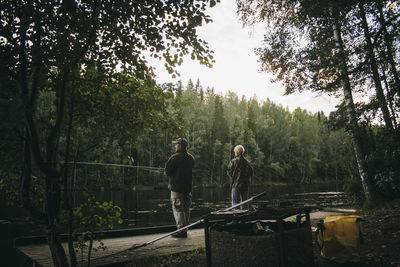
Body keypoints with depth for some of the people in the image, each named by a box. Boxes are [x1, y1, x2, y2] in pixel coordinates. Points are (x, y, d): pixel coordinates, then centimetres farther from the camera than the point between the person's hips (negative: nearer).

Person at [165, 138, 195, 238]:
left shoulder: (175, 157, -14)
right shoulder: (191, 158, 8)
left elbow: (167, 171, -9)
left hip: (176, 187, -7)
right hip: (188, 187, 7)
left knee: (178, 209, -1)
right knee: (186, 209, 14)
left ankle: (181, 231, -1)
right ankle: (185, 229, 22)